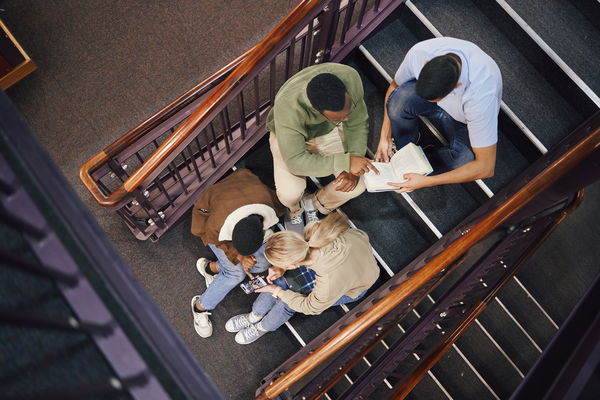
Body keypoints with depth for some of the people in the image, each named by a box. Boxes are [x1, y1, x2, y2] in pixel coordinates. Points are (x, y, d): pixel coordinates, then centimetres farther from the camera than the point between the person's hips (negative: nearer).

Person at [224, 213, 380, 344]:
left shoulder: (329, 283, -45)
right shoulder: (316, 230, -35)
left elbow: (311, 307, -22)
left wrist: (278, 292, -13)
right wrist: (281, 269, -18)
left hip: (353, 289, -5)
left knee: (287, 304, -10)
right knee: (278, 279, -6)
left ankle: (262, 328, 22)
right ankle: (255, 316, 20)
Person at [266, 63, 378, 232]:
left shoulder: (350, 77, -33)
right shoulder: (287, 106, -43)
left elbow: (358, 123, -17)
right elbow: (295, 161, -39)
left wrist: (354, 170, -27)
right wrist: (346, 162, -45)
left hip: (328, 131, 3)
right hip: (290, 135, -3)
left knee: (357, 185, -14)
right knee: (289, 192, -25)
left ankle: (313, 205, 17)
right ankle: (295, 210, 15)